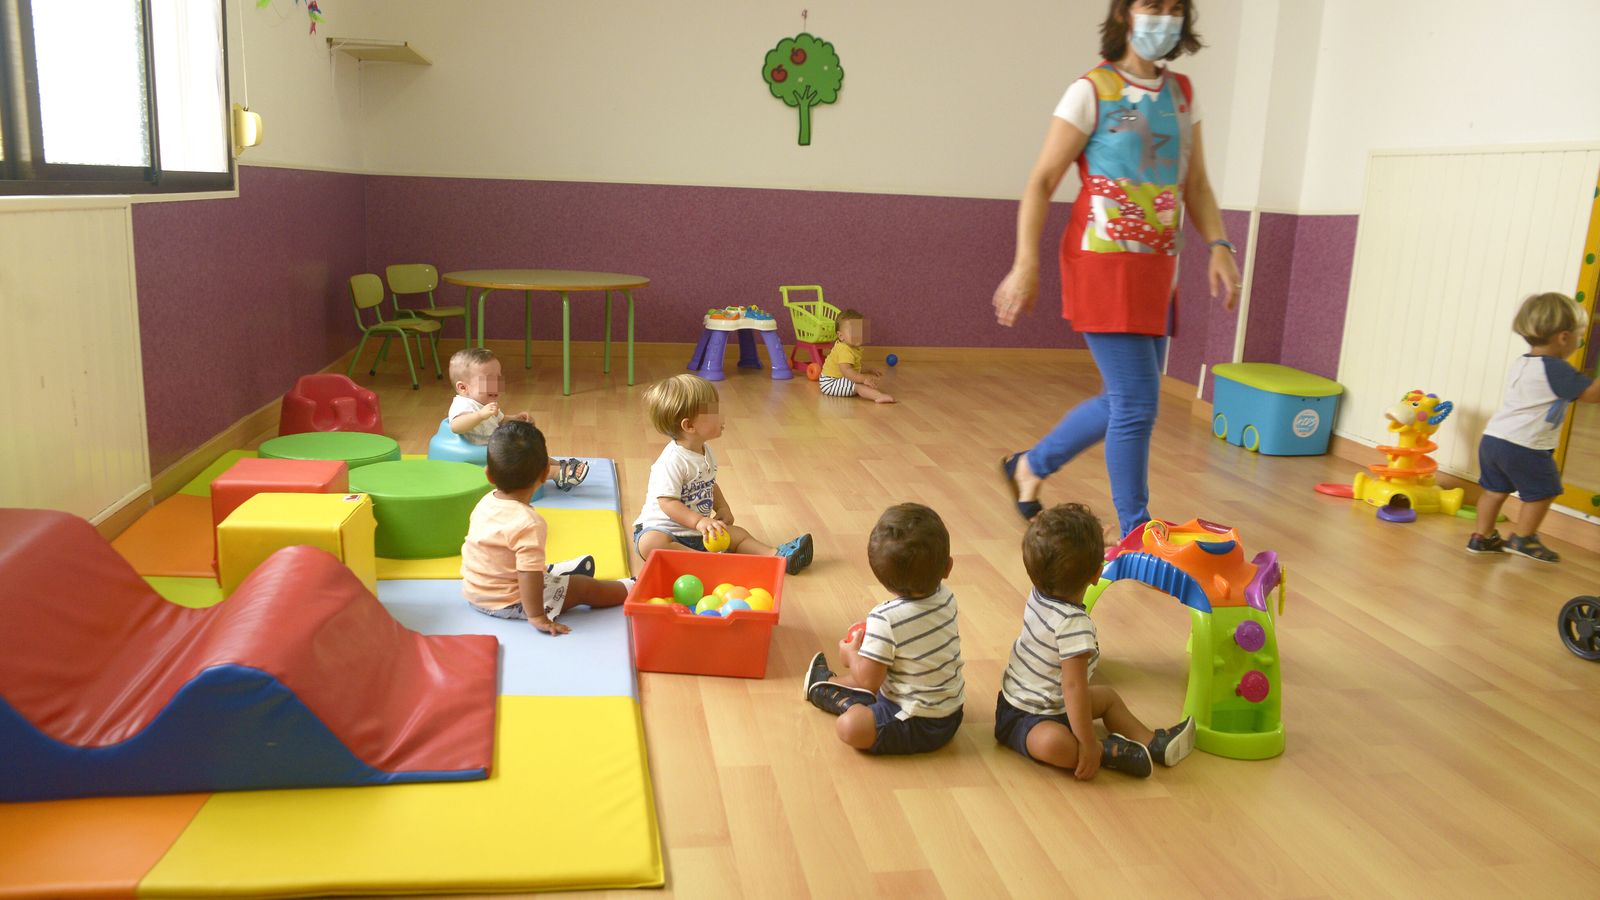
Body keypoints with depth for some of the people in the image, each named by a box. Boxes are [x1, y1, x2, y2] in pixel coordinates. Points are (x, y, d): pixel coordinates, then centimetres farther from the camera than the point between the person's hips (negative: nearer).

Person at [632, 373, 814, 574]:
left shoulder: (706, 452, 5)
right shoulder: (672, 461, -24)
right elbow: (667, 502, -28)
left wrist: (722, 508, 3)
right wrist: (699, 521, -35)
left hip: (698, 528, 8)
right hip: (663, 529, -8)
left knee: (738, 534, -3)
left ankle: (777, 556, -19)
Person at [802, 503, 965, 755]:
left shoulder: (885, 619, -28)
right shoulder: (946, 597, -6)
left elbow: (869, 680, -20)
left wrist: (851, 654, 0)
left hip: (920, 727, -9)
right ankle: (829, 685, 38)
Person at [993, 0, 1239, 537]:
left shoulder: (1182, 94, 13)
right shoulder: (1092, 91, -6)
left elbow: (1196, 185, 15)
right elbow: (1042, 182, -8)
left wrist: (1218, 245, -1)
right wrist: (1026, 265, -15)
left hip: (1157, 268, 7)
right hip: (1103, 265, -7)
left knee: (1125, 401, 11)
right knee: (1137, 402, -8)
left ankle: (1030, 467, 31)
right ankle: (1135, 536, 7)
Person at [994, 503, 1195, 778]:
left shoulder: (1039, 593, -6)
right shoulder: (1074, 624, -33)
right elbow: (1074, 686, -34)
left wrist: (1093, 547, 34)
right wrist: (1088, 746, -29)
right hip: (1022, 719, -11)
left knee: (1108, 696, 25)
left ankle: (1152, 742, 16)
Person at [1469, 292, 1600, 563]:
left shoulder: (1520, 364, 12)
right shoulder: (1555, 370, -13)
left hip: (1491, 438, 8)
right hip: (1524, 447, -8)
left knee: (1495, 489, 18)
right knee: (1542, 492, 10)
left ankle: (1482, 536, 23)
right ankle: (1522, 538, 16)